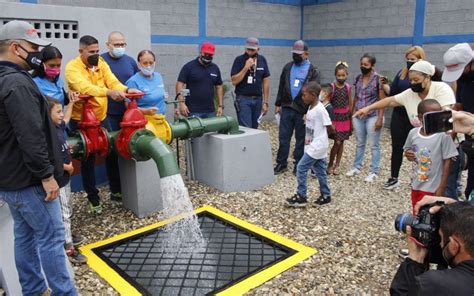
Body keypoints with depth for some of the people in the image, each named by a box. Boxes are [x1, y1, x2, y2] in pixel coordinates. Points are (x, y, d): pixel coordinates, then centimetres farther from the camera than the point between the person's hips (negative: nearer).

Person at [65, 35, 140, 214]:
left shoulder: (101, 63, 3)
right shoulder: (73, 67, -15)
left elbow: (112, 81, -12)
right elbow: (84, 87, -34)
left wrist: (125, 89, -34)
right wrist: (109, 92, -50)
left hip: (101, 118, 5)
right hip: (81, 121, -5)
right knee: (88, 160, 6)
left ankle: (115, 190, 31)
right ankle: (93, 199, 21)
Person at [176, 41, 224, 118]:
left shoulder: (215, 68, 12)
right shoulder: (189, 66, -2)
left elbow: (219, 87, 17)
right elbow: (180, 84, -6)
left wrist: (220, 106, 10)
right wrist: (182, 102, -16)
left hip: (210, 111, 5)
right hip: (193, 111, -4)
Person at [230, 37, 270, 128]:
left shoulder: (262, 60, 5)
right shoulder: (239, 60, -4)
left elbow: (266, 82, 8)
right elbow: (234, 81, -10)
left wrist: (266, 102, 5)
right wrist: (246, 67, -18)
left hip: (258, 99, 3)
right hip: (243, 99, -3)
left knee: (254, 129, 8)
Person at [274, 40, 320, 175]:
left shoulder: (313, 70, -1)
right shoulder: (288, 67, 10)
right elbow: (281, 87, 13)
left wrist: (310, 110, -12)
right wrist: (278, 104, 9)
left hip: (303, 110, -3)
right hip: (286, 108, 3)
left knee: (301, 139, 7)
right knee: (283, 137, 6)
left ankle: (298, 165, 17)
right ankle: (281, 163, 17)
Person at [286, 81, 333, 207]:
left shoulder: (320, 110, -19)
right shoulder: (310, 108, 8)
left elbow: (330, 128, -15)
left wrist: (321, 133, 1)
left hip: (317, 146, -9)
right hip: (314, 145, 9)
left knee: (301, 168, -8)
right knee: (320, 171, 15)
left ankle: (301, 197, 1)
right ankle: (325, 195, 26)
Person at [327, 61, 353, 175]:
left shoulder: (348, 87, 2)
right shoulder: (332, 86, -7)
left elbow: (350, 104, 8)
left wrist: (351, 118, 8)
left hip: (345, 117, 3)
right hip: (335, 116, -3)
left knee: (341, 142, 8)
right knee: (337, 142, -8)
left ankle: (337, 165, 20)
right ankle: (330, 164, 10)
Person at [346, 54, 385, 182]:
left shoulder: (378, 79, -9)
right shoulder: (358, 78, 8)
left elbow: (382, 100, -10)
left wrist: (380, 118, -15)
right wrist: (352, 113, 13)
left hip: (372, 117, -5)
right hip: (358, 116, 5)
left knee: (374, 145, 3)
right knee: (360, 143, 15)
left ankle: (374, 172, 12)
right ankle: (356, 167, 27)